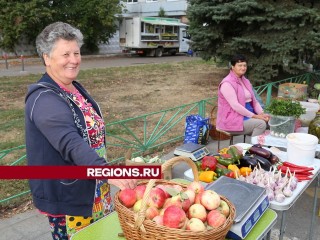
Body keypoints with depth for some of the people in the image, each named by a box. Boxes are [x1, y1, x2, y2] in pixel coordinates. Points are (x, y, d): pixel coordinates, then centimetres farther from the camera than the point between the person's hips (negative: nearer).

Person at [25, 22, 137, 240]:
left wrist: (106, 173, 19)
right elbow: (70, 143, -37)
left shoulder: (76, 89, 5)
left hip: (95, 188, 8)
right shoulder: (44, 100, -23)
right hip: (67, 196, -8)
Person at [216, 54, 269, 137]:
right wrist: (254, 116, -22)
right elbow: (235, 105, -22)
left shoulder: (245, 81, 13)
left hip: (248, 115, 8)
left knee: (268, 121, -12)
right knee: (261, 123, -23)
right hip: (232, 120, -8)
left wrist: (262, 113, -6)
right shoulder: (227, 83, -14)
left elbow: (254, 101, 13)